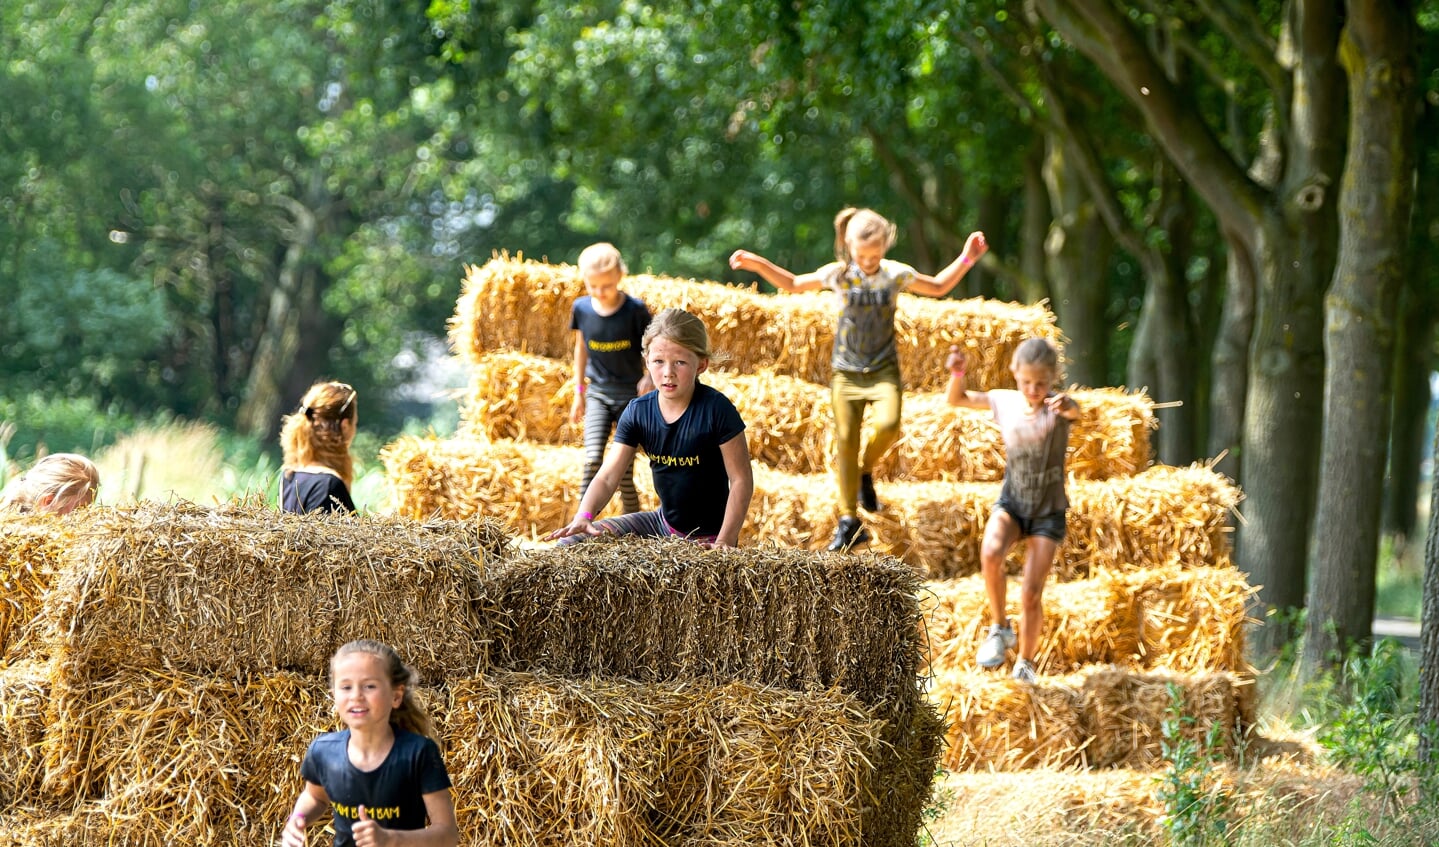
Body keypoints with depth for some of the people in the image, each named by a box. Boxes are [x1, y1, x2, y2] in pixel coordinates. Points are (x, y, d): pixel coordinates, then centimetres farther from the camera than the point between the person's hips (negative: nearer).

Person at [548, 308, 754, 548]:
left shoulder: (715, 409, -18)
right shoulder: (638, 413, -5)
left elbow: (741, 480, -14)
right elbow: (607, 477, -7)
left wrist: (725, 542, -20)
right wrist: (583, 517, -27)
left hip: (707, 536, -5)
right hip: (664, 523, 5)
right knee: (572, 542, -1)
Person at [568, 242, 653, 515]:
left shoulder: (635, 309, -13)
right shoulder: (582, 308, -4)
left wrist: (648, 380, -20)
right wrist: (579, 392, 14)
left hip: (630, 394, -2)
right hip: (597, 393, 2)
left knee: (624, 472, 0)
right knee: (593, 460, -18)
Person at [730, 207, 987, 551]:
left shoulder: (896, 274, -3)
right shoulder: (838, 274, -4)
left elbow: (939, 287, 13)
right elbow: (792, 283, 10)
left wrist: (966, 259, 4)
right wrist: (758, 264, -2)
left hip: (883, 369, -1)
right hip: (846, 370, 1)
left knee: (888, 424, -26)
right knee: (845, 441, -2)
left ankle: (866, 470, 6)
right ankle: (849, 523, 5)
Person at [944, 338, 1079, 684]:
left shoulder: (1056, 405, -16)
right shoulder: (1004, 401, -5)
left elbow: (1074, 411, -40)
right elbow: (956, 400, 4)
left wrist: (1067, 406, -65)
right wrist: (957, 373, -18)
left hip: (1049, 511, -2)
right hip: (1011, 502, 2)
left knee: (1031, 595, -6)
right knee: (990, 552, -31)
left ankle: (1025, 665, 17)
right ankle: (999, 629, -10)